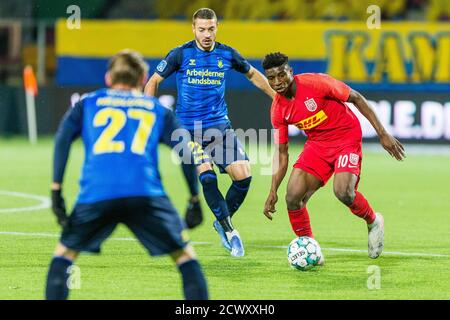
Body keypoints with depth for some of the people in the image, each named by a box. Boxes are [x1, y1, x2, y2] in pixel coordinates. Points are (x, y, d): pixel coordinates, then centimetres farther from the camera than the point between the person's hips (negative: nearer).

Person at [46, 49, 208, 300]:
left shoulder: (88, 104, 26)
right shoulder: (158, 110, 26)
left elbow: (63, 138, 9)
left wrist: (56, 190, 5)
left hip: (95, 194, 0)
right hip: (145, 193, 0)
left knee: (65, 253, 20)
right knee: (185, 255, 11)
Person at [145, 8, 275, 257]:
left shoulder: (227, 55, 3)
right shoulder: (181, 54, -5)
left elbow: (253, 74, 20)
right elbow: (153, 82, 1)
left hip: (220, 125, 3)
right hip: (188, 128, -3)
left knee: (243, 175, -10)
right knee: (207, 176, -21)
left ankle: (222, 222, 14)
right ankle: (228, 230, -10)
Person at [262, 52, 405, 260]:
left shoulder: (315, 83, -20)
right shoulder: (278, 109, -5)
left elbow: (356, 98, -10)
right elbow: (281, 152, 4)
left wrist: (383, 134, -12)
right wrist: (273, 192, -4)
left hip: (346, 138, -5)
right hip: (316, 144, 5)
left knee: (343, 192, -27)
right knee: (293, 197, -13)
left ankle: (373, 222, 5)